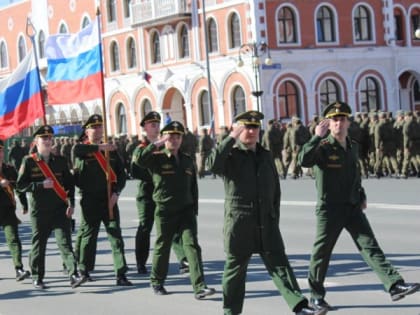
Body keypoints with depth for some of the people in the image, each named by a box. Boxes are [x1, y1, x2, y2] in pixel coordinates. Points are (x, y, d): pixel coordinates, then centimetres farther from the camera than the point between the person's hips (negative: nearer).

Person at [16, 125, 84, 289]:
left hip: (60, 209, 2)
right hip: (39, 210, -1)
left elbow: (69, 183, 13)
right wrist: (41, 185, -16)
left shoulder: (60, 161, 10)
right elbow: (20, 185, -4)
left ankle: (73, 275, -16)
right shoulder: (28, 161, 0)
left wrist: (71, 203, 2)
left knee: (64, 242, -8)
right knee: (38, 244, 6)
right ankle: (37, 278, 19)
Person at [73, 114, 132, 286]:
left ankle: (121, 274, -3)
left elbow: (121, 174, 10)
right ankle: (84, 271, 20)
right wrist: (99, 147, -22)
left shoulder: (111, 150, 12)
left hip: (109, 201, 3)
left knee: (116, 237, -3)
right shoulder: (82, 150, 2)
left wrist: (116, 192, -5)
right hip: (90, 202, -2)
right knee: (88, 236, 5)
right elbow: (76, 150, -24)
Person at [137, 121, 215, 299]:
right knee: (162, 247, 9)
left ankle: (199, 287, -14)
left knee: (192, 245, -9)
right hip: (165, 211, -3)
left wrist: (194, 209, 13)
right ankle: (156, 282, 30)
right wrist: (156, 144, -26)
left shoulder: (187, 161, 12)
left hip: (186, 211, 3)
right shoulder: (157, 158, -3)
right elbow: (141, 161, -25)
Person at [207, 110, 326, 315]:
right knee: (235, 268, 5)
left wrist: (274, 217, 13)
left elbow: (275, 189, 19)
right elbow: (213, 164, -25)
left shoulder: (266, 156, 15)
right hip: (239, 223, -4)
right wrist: (231, 138, -21)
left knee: (279, 264, -1)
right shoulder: (231, 155, -1)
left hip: (266, 223, 4)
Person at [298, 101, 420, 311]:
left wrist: (361, 195, 16)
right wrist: (317, 136, -28)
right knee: (322, 252, 5)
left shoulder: (353, 147, 11)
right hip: (329, 209, -5)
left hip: (353, 207, 5)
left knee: (370, 246, -5)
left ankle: (395, 286, -13)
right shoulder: (323, 147, -10)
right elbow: (304, 160, -30)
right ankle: (316, 295, 20)